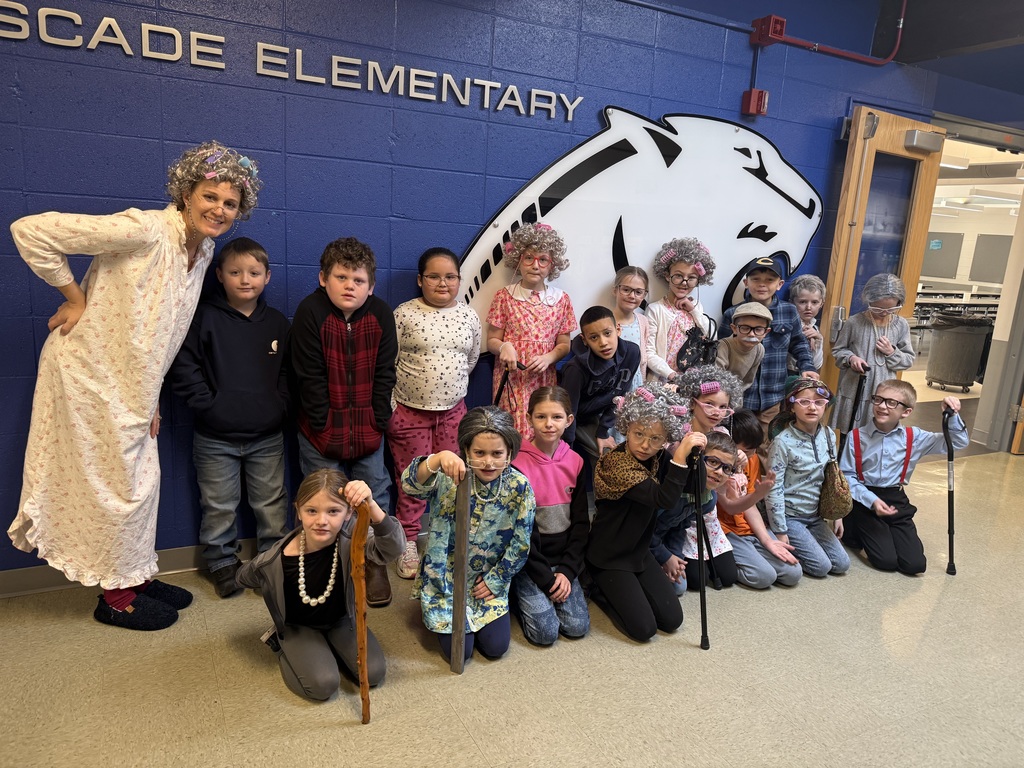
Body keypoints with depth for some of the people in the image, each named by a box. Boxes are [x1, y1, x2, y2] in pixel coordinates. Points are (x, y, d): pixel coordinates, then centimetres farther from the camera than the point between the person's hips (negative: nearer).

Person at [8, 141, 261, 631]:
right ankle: (115, 596, 21)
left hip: (131, 381, 8)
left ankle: (136, 575, 32)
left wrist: (152, 399, 11)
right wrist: (74, 297, -14)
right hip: (91, 373, -8)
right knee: (121, 484, 2)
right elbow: (30, 231, -23)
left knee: (143, 477, 14)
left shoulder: (204, 250, 4)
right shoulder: (145, 230, -22)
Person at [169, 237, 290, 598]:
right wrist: (206, 403, -12)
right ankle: (222, 562, 28)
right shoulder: (205, 317, -6)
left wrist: (280, 404, -1)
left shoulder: (277, 323, 4)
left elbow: (289, 371, 10)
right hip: (216, 437, -2)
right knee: (219, 506, 10)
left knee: (271, 504, 12)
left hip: (267, 435, 2)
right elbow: (183, 365, -8)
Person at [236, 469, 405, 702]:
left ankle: (327, 645, 17)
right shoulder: (276, 561, -30)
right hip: (299, 627, -1)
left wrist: (371, 505, -65)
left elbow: (392, 549, -52)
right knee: (323, 685, -18)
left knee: (374, 673, -10)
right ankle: (281, 644, 10)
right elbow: (244, 578, -5)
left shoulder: (350, 538, -30)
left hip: (342, 620, 2)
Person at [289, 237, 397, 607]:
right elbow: (309, 377, -12)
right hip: (323, 429, -2)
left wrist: (377, 421, -5)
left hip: (367, 429, 3)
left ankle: (374, 563, 28)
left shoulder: (381, 315, -4)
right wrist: (323, 426, -12)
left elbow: (384, 373, 0)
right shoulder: (310, 311, -12)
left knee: (375, 495, 10)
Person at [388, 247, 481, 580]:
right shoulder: (404, 314, -9)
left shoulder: (469, 316, 1)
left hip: (452, 411, 3)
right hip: (409, 411, -3)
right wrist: (390, 406, -7)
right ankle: (408, 543, 23)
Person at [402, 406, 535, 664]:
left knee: (495, 647, 0)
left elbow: (521, 543, -5)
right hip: (445, 578, -2)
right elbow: (410, 484, -38)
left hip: (489, 582, 2)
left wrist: (495, 580, -2)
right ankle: (433, 611, 26)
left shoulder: (519, 486, -14)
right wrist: (438, 458, -55)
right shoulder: (451, 476, -19)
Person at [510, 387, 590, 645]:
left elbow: (581, 523, 3)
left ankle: (535, 595, 18)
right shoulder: (518, 464, -15)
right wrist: (546, 578, -12)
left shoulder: (575, 462, 0)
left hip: (563, 558, 4)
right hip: (528, 560, -4)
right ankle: (521, 594, 15)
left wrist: (567, 570, -7)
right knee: (545, 631, -14)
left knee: (577, 626, -8)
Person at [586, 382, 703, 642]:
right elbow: (664, 499, -36)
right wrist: (680, 455, -41)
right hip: (609, 557, -6)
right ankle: (599, 589, 13)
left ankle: (619, 589, 21)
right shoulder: (616, 463, -26)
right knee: (644, 628, -9)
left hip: (640, 552, 7)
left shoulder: (658, 458, -4)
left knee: (672, 620, 3)